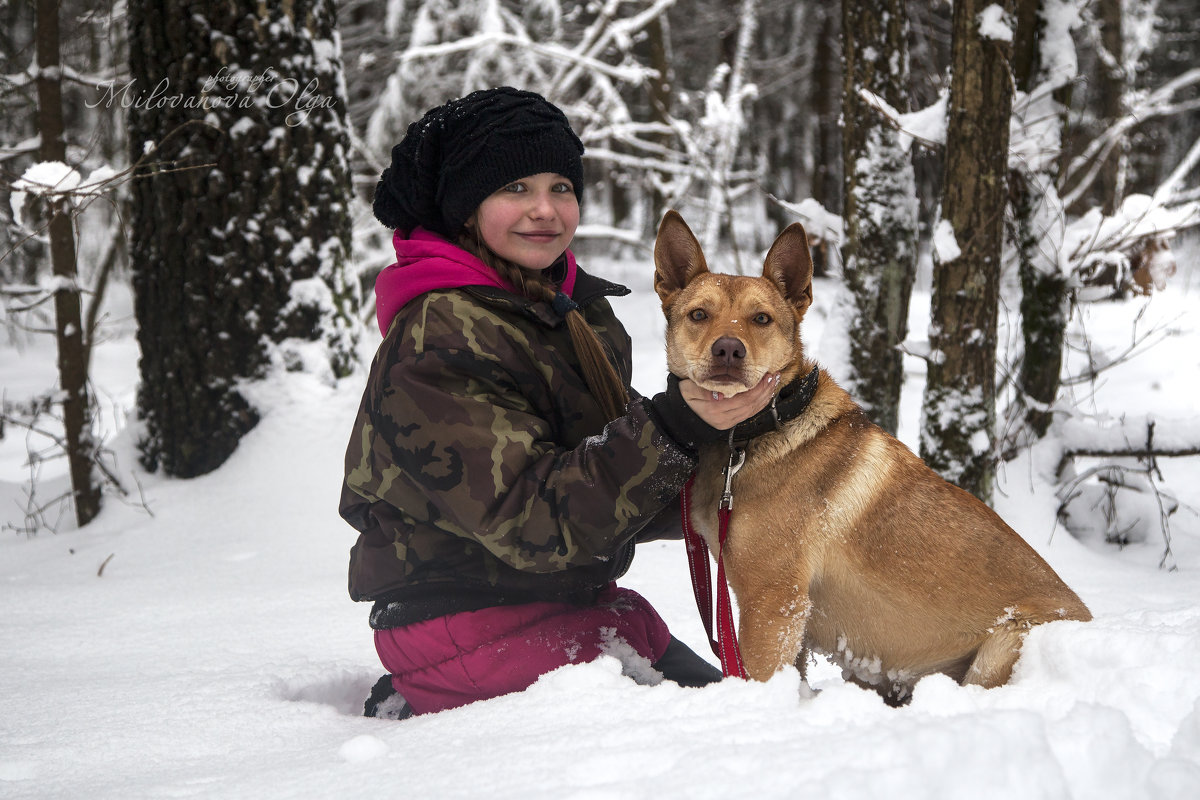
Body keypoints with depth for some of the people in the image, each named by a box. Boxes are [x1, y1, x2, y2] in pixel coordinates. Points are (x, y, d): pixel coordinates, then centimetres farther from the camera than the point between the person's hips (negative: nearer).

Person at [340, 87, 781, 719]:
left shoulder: (581, 308, 9)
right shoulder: (437, 343, -20)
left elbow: (607, 482, 13)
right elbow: (533, 520, -26)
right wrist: (672, 427, -32)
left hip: (574, 604, 9)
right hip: (470, 624, -9)